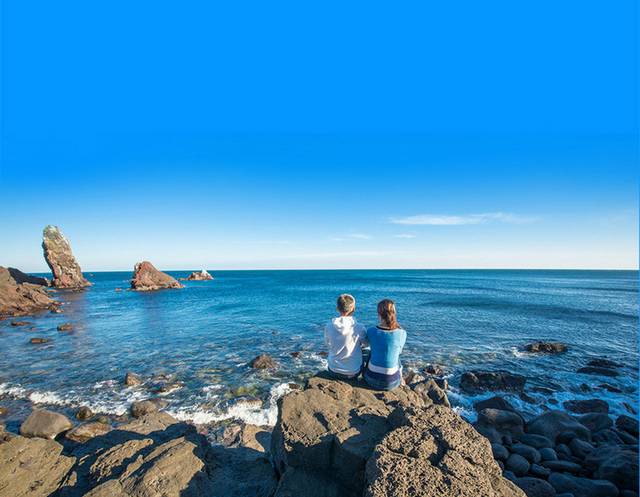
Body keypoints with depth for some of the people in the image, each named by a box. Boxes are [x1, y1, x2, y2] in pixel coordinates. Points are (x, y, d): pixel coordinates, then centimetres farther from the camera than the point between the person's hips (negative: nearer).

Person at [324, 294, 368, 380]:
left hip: (333, 371, 2)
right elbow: (365, 343, -3)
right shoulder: (359, 328, -22)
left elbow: (328, 345, 0)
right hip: (353, 372, -1)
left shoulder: (328, 327, -17)